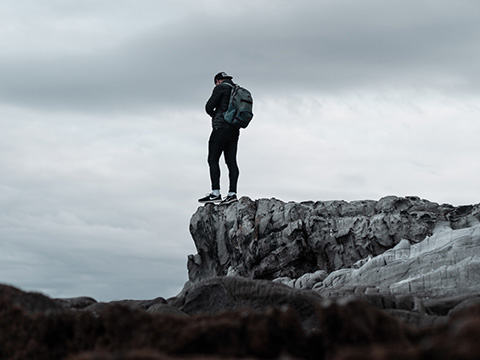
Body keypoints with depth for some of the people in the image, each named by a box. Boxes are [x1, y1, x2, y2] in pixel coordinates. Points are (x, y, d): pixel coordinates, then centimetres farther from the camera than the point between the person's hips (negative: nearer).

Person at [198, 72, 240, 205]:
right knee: (231, 161, 2)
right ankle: (232, 193, -7)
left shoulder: (221, 87, -1)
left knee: (213, 160, -9)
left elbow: (209, 107, -5)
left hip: (221, 128, -8)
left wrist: (214, 115, 17)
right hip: (234, 131, 8)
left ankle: (215, 193, -18)